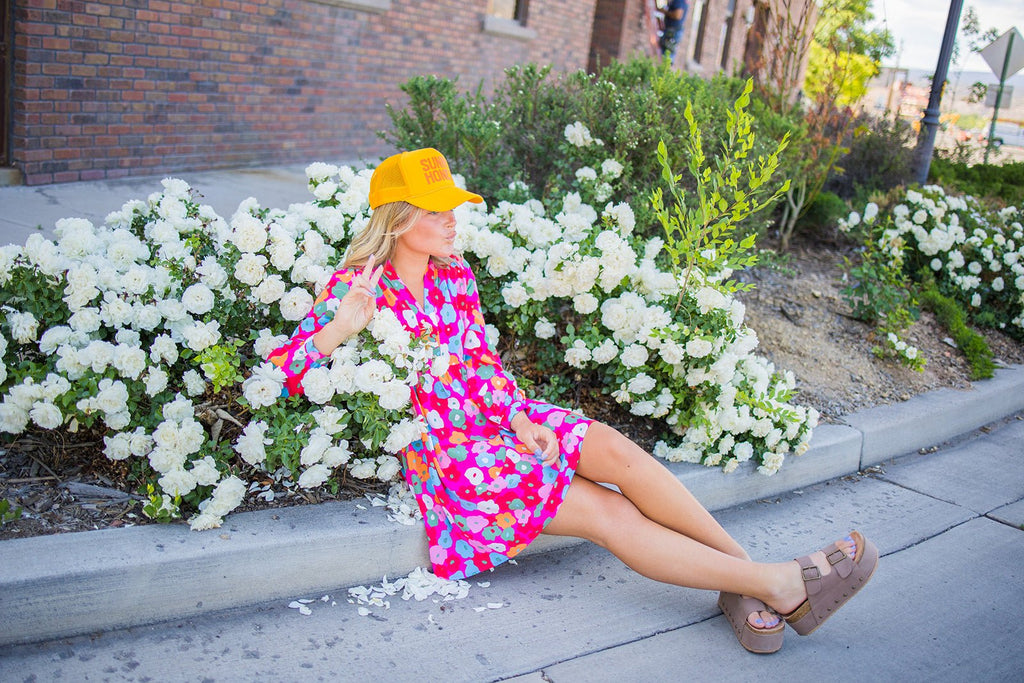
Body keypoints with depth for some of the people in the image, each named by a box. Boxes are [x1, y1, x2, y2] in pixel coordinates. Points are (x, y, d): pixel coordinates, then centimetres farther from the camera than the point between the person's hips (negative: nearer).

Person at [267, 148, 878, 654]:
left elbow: (482, 358, 10)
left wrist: (518, 415, -7)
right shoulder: (357, 290, -12)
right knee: (607, 511, -17)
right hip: (439, 451, -6)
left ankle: (746, 573, -15)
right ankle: (780, 583, -15)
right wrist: (342, 326, -32)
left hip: (495, 416, 6)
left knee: (616, 450, -20)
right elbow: (280, 374, -16)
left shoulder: (455, 275, 6)